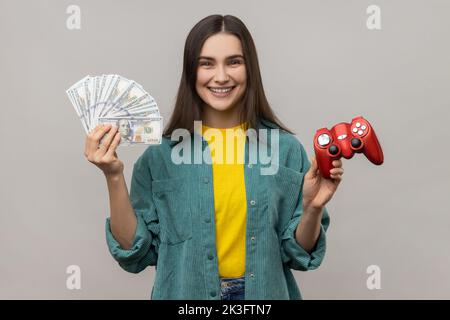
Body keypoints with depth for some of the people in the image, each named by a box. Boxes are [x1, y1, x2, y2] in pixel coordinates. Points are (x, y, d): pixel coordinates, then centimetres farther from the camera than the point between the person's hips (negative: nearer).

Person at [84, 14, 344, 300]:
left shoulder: (285, 148, -8)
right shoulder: (160, 155, -9)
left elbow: (297, 253, -3)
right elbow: (135, 254, -8)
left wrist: (313, 209, -21)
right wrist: (114, 178, -18)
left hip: (264, 294, 1)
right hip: (186, 294, 0)